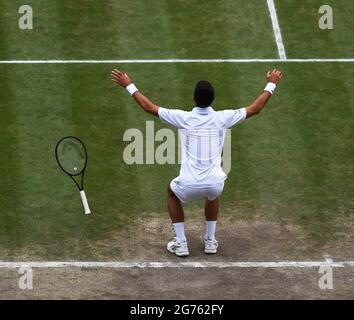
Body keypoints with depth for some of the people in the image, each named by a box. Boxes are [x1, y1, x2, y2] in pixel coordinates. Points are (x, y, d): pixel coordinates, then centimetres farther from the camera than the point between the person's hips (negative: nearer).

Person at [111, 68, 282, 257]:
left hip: (189, 186, -2)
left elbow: (148, 106, 3)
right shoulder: (222, 118, -2)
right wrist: (271, 85, 24)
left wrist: (129, 86, 15)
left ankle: (180, 243, 28)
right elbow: (255, 108, 11)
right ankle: (210, 241, 37)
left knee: (172, 191, 34)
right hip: (215, 183, 2)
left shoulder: (184, 118, -6)